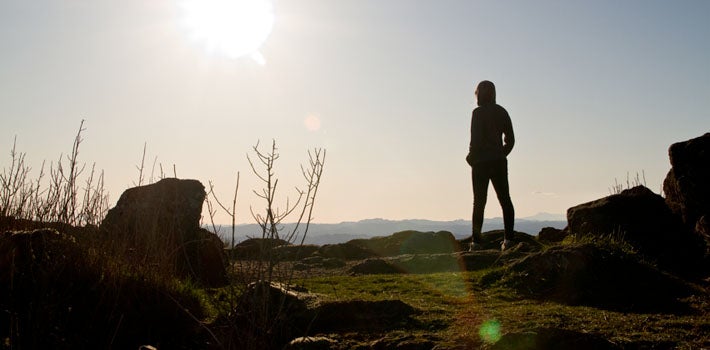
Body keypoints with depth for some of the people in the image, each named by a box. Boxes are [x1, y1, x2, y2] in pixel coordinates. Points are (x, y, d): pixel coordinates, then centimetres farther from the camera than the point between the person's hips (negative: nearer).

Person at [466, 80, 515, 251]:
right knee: (505, 199, 6)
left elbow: (476, 139, -15)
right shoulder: (502, 112, 10)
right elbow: (510, 139, 10)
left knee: (479, 201, 0)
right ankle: (508, 238, -2)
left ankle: (476, 240, 0)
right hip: (499, 162, 5)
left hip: (482, 162, -5)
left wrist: (471, 157, -1)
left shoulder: (478, 112, -9)